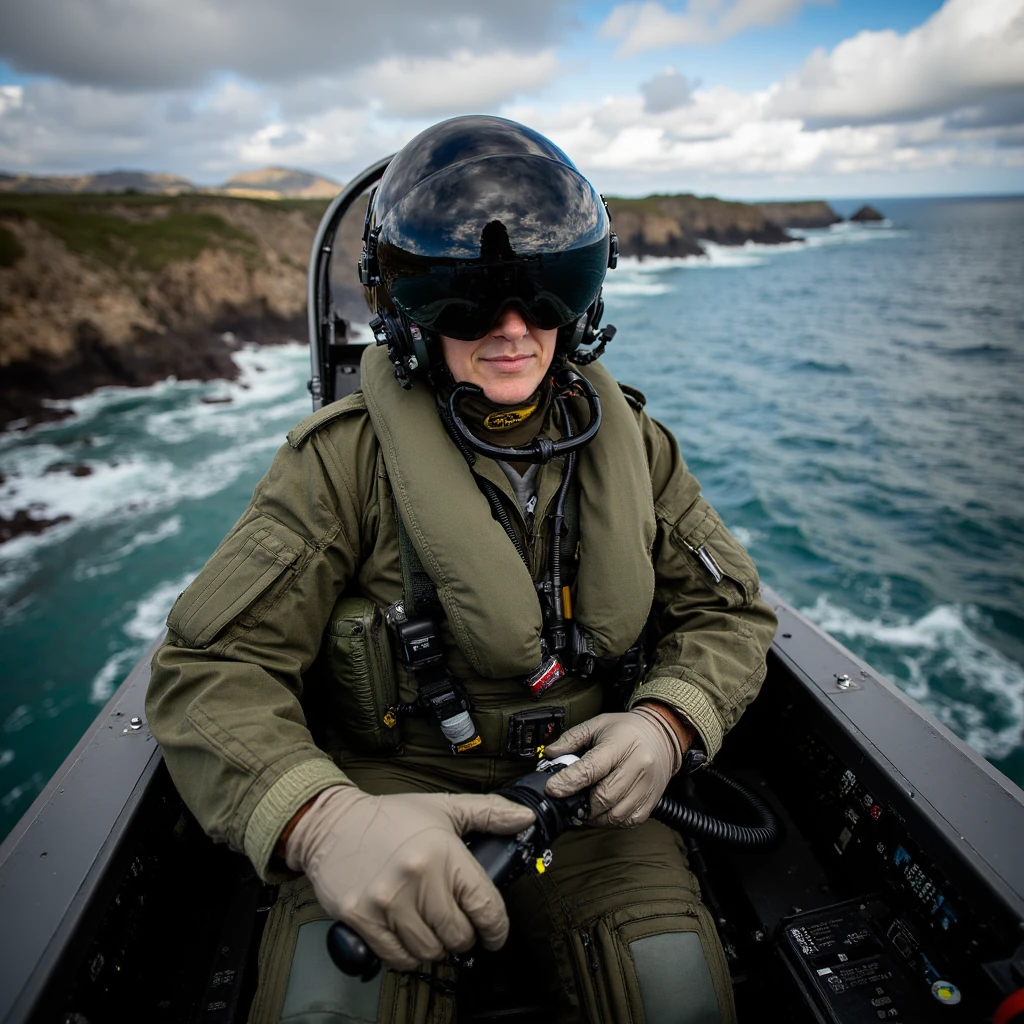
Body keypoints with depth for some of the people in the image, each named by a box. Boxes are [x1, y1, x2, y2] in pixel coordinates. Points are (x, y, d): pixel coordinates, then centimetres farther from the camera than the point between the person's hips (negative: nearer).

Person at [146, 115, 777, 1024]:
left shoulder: (629, 443, 1)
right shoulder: (346, 459, -10)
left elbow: (728, 611, 8)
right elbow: (213, 667, -13)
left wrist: (668, 722, -13)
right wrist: (321, 820, -32)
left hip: (584, 788, 3)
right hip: (384, 790, -2)